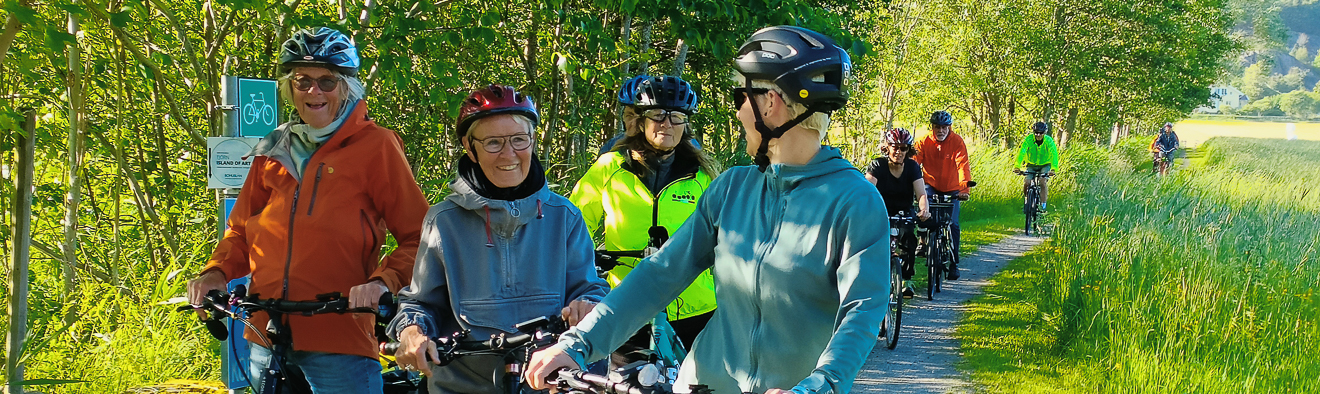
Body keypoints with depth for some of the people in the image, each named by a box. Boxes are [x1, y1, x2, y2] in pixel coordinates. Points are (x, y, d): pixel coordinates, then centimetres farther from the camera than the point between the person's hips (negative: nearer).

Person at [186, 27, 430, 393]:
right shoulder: (273, 150, 14)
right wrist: (216, 272, 2)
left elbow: (418, 237, -5)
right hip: (268, 338, 5)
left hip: (341, 339, -5)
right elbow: (242, 229, 21)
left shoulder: (375, 146, -2)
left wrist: (383, 281, -21)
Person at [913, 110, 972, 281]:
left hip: (951, 189, -1)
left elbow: (963, 165, -22)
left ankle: (954, 264, 5)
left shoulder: (957, 141, -14)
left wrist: (965, 188, -36)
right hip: (931, 185, 1)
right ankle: (922, 240, -11)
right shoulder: (924, 142, -10)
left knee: (954, 225, -7)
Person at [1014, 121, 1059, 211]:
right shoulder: (1028, 140, -21)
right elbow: (1021, 153, -31)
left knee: (1043, 182, -24)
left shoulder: (1049, 141, -22)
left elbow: (1054, 154, -32)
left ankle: (1043, 206, -15)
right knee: (1026, 183, -17)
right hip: (1031, 166, 1)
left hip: (1045, 165, -1)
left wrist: (1053, 169, -47)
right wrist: (1017, 167, -45)